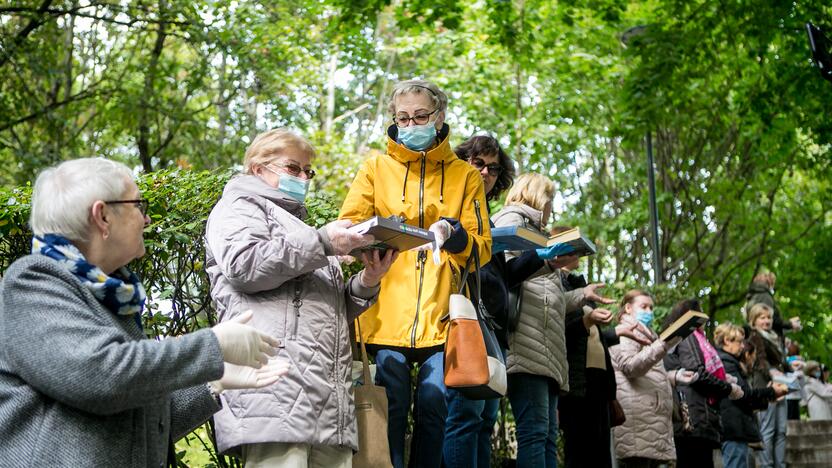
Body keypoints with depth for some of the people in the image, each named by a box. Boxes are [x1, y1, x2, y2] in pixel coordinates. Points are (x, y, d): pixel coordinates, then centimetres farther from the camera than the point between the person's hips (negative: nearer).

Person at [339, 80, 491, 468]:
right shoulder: (375, 169, 11)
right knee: (391, 408, -4)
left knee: (433, 407, 0)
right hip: (387, 314, -1)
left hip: (441, 315, 1)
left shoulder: (464, 175, 13)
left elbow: (482, 247, 8)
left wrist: (453, 233, -13)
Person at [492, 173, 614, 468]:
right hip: (526, 344, -10)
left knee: (548, 435, -1)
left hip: (546, 348, 10)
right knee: (535, 430, -20)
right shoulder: (511, 218, 9)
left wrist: (581, 295, 34)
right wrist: (548, 262, -19)